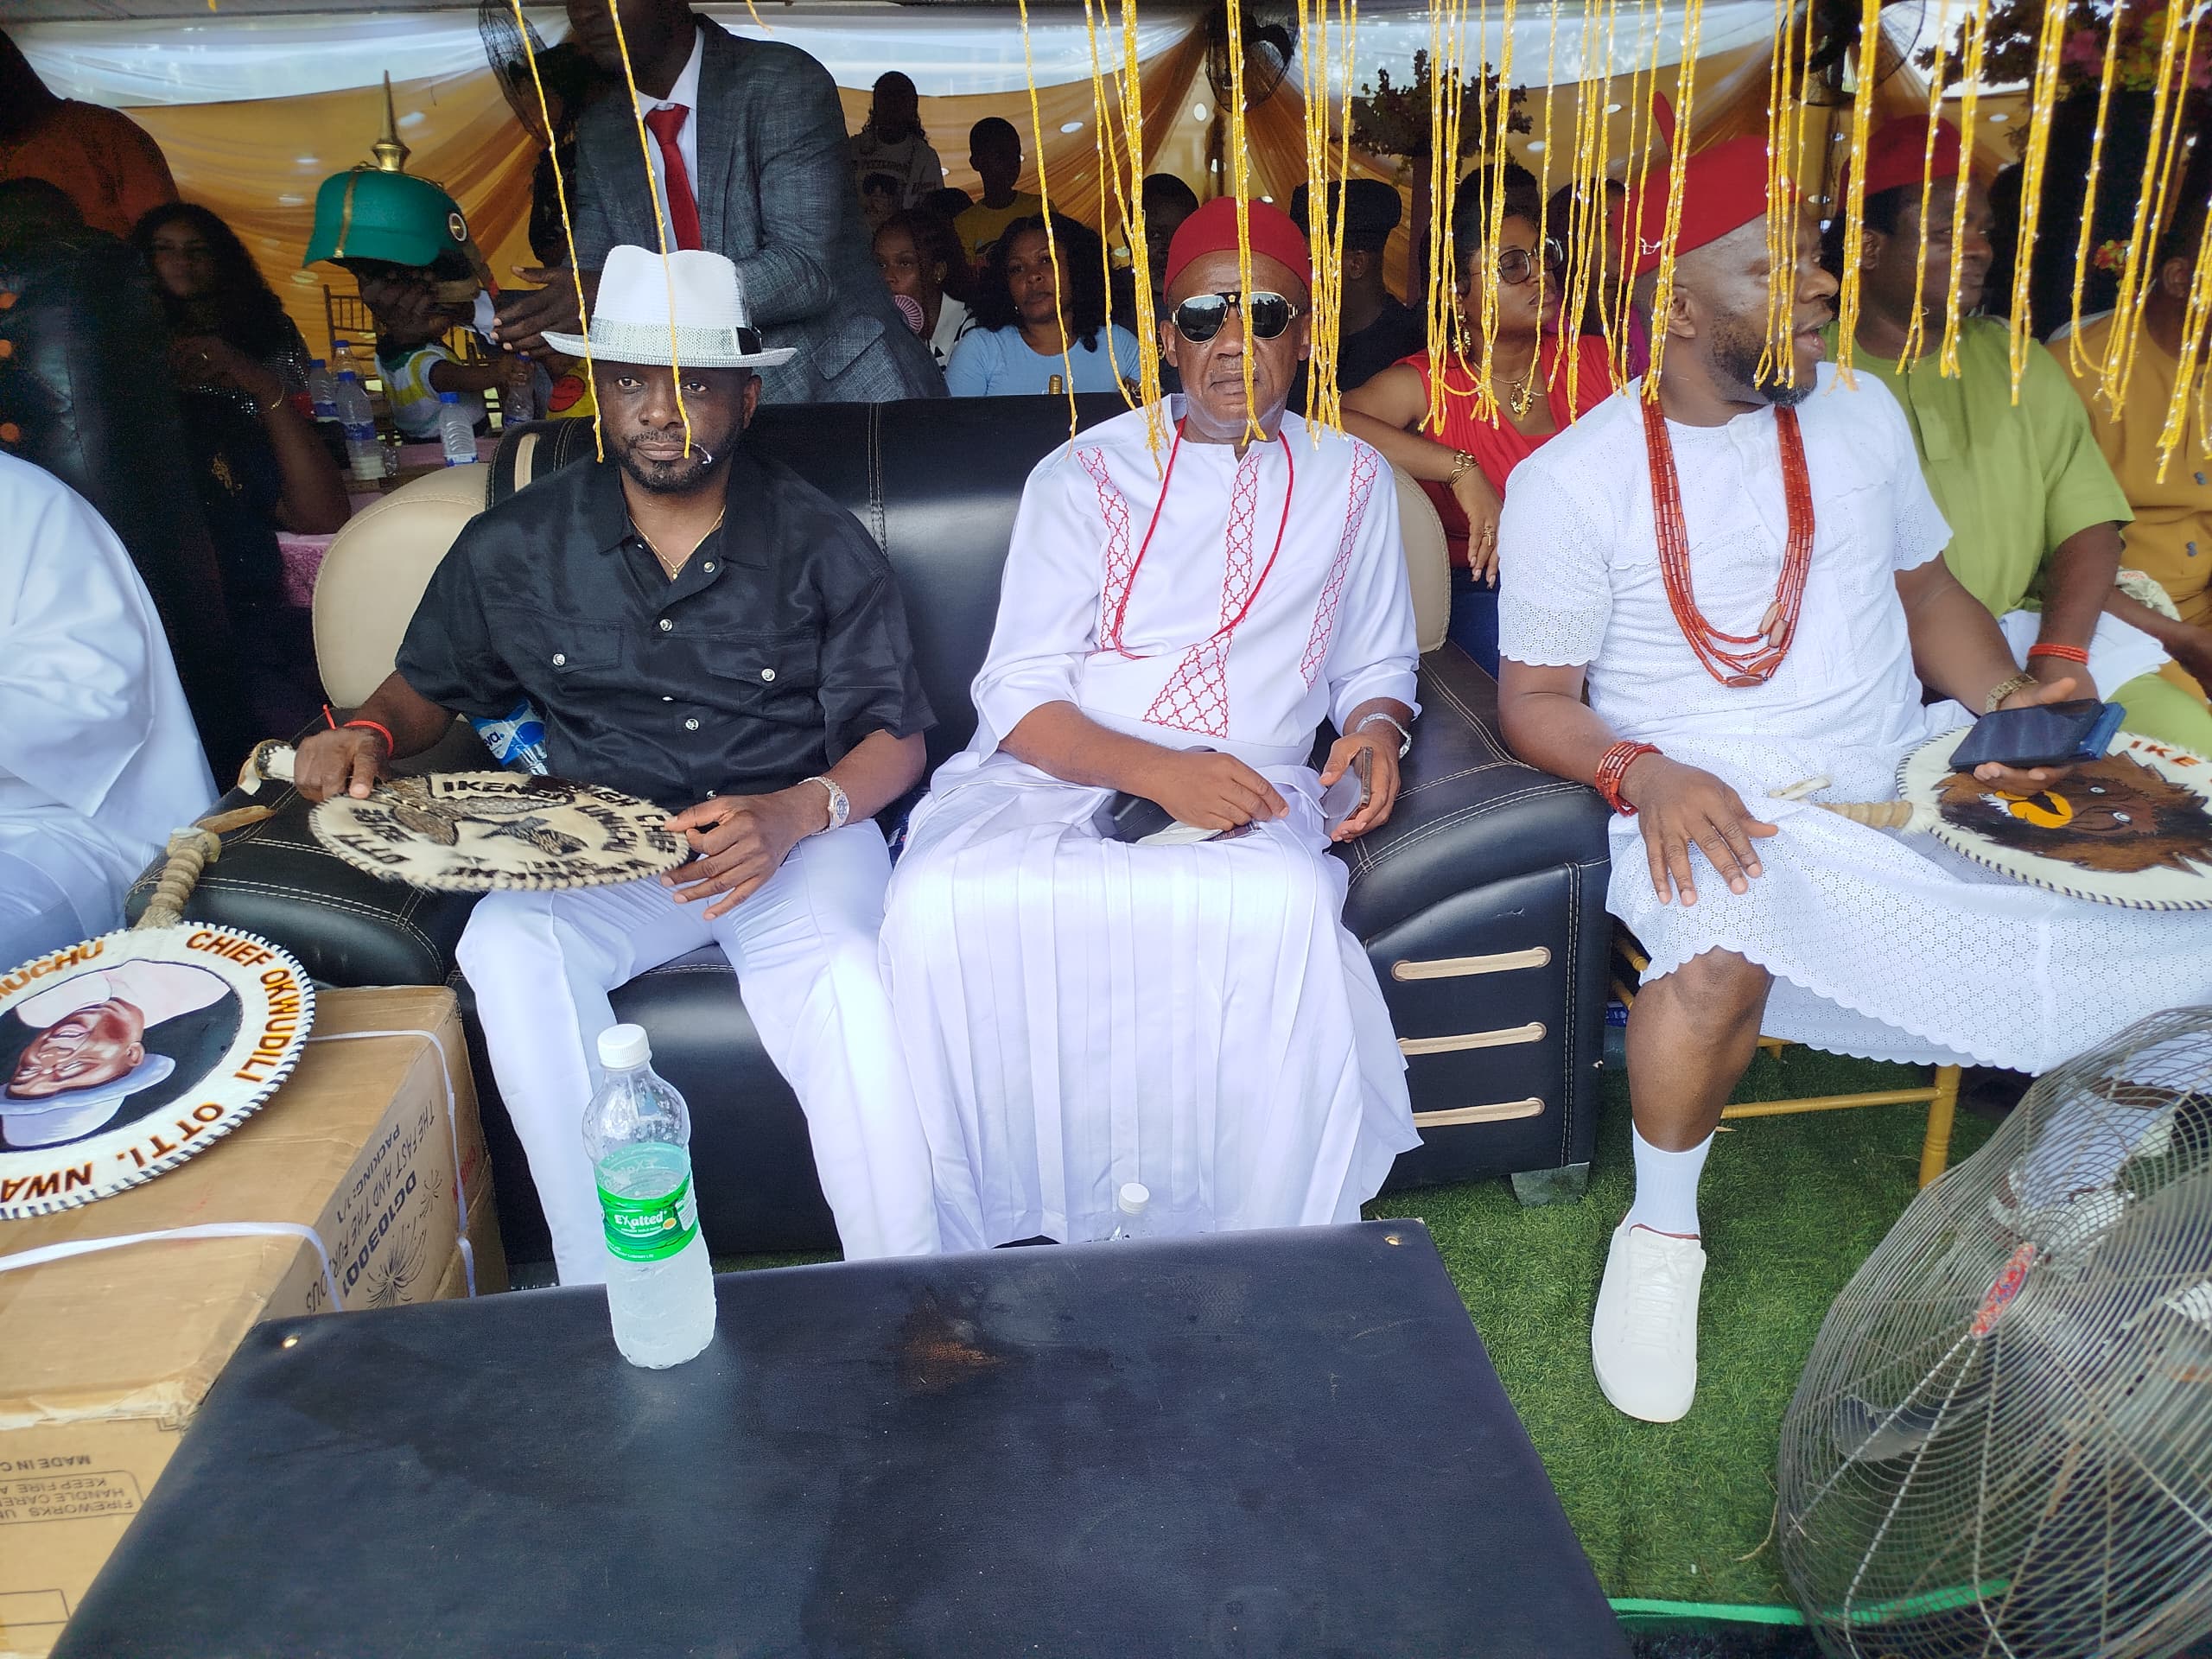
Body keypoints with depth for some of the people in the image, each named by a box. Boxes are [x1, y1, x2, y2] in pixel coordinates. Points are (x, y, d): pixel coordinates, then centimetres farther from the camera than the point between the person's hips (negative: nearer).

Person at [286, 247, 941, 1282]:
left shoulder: (820, 545, 3)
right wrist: (369, 735, -4)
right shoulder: (517, 546, 9)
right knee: (509, 949, -30)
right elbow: (426, 690, 21)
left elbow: (894, 737, 1)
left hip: (796, 834, -2)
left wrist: (797, 813, -20)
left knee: (838, 979, -34)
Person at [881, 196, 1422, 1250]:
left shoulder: (1350, 480, 17)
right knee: (943, 903, -33)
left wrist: (1376, 728, -3)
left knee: (1287, 901, -36)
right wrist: (1157, 771, -19)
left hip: (1245, 801, 1)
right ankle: (972, 1267, -16)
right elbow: (1019, 696, 0)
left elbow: (1375, 667, 23)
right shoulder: (1086, 475, 10)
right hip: (1051, 779, 0)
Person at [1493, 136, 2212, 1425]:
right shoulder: (1572, 482, -4)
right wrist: (1644, 773, -22)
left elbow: (1929, 590, 20)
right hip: (1713, 807, -4)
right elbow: (1534, 698, -3)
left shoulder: (1859, 412, 11)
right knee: (1724, 953, -36)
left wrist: (2006, 701, 2)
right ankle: (1663, 1233, -8)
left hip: (1900, 784, 5)